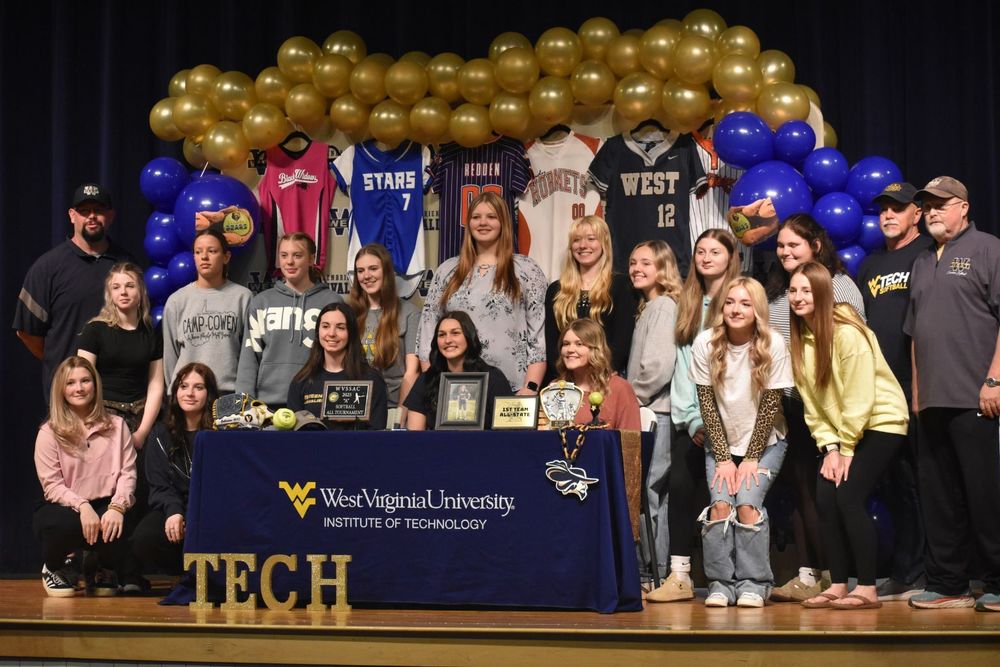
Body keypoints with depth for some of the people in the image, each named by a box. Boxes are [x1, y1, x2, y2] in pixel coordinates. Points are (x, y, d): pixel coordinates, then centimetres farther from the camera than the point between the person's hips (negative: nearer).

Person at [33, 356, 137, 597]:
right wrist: (82, 506, -23)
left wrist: (117, 506, -19)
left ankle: (104, 573, 6)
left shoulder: (116, 426, 8)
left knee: (116, 527, -34)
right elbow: (52, 485, -6)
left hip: (106, 505, 1)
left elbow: (128, 472, -1)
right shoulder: (49, 433, 1)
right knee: (66, 525, -37)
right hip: (65, 507, -1)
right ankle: (53, 568, 3)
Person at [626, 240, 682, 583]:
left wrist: (631, 396, -9)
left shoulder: (664, 305, -10)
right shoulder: (648, 306, 20)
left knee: (648, 492, -8)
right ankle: (655, 573, 14)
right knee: (652, 493, 10)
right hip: (647, 412, 10)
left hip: (656, 411, -10)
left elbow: (660, 366, -19)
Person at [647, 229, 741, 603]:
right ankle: (679, 576, -4)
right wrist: (692, 419, 0)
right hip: (691, 419, 4)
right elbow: (682, 364, 10)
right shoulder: (687, 303, 16)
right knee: (679, 485, -7)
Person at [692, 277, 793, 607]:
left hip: (765, 442, -2)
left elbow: (770, 405, -12)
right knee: (720, 504, -18)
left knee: (747, 503, -20)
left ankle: (754, 583, -5)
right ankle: (721, 583, -4)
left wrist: (751, 458, -12)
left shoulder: (773, 344, -15)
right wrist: (723, 457, -10)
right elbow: (707, 404, -7)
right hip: (721, 443, 2)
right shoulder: (705, 343, -11)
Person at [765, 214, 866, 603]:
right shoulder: (773, 291, 17)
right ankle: (808, 574, 13)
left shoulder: (839, 286, -2)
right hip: (787, 404, 6)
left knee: (818, 490, -5)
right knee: (798, 488, 8)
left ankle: (827, 575, 3)